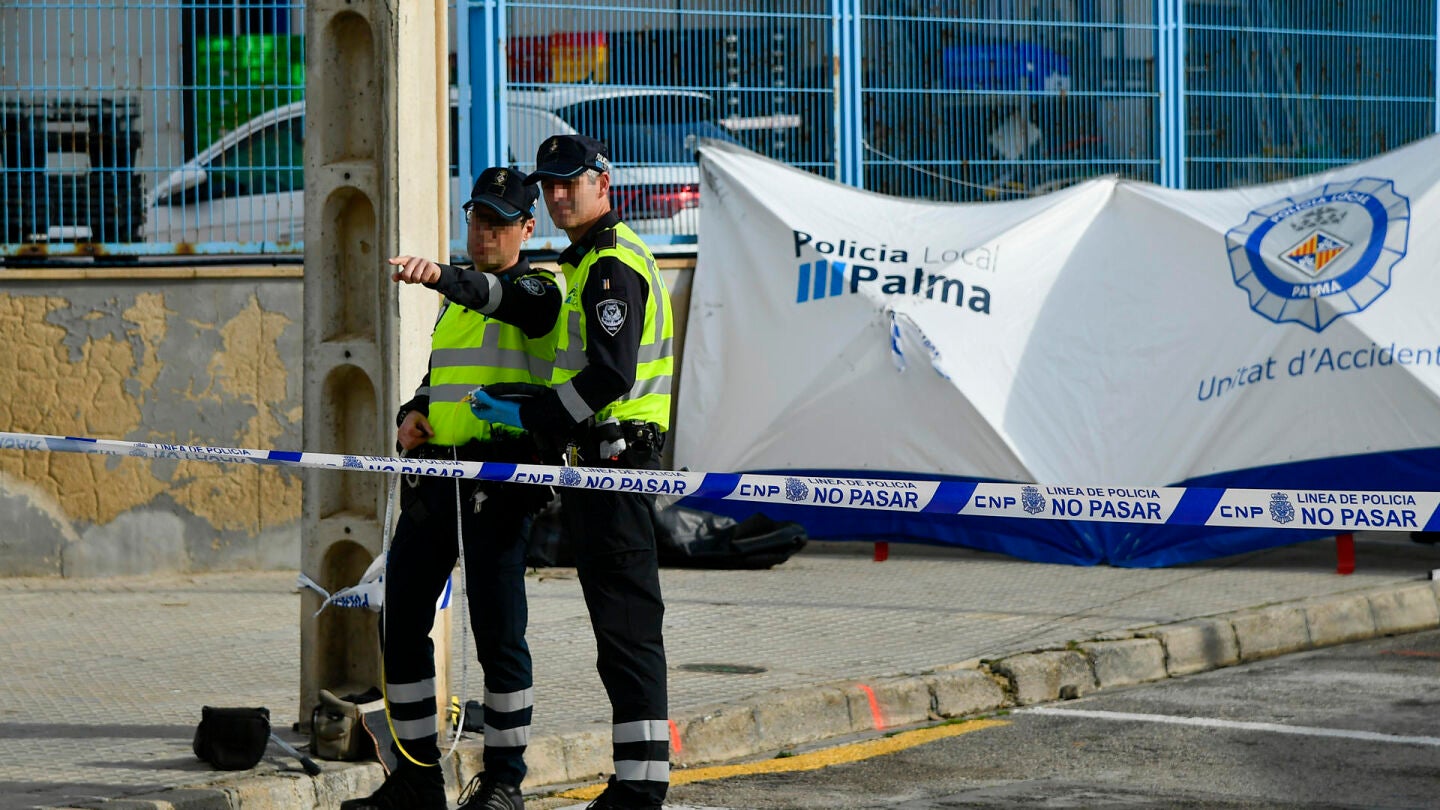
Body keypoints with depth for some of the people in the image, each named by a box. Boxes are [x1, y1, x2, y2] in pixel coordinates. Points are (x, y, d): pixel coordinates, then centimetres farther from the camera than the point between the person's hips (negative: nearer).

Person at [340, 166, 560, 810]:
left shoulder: (536, 288, 0)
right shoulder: (457, 297, 22)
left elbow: (501, 297, -24)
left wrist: (441, 275, -43)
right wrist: (413, 414, 10)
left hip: (497, 478, -7)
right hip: (434, 470, 7)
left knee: (497, 631, -8)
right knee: (400, 622, 6)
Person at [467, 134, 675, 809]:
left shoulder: (613, 264, -12)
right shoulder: (589, 261, 22)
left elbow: (610, 378, -21)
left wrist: (527, 416, -15)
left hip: (615, 456, -11)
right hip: (599, 460, 11)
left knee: (626, 622, -11)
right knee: (618, 624, 11)